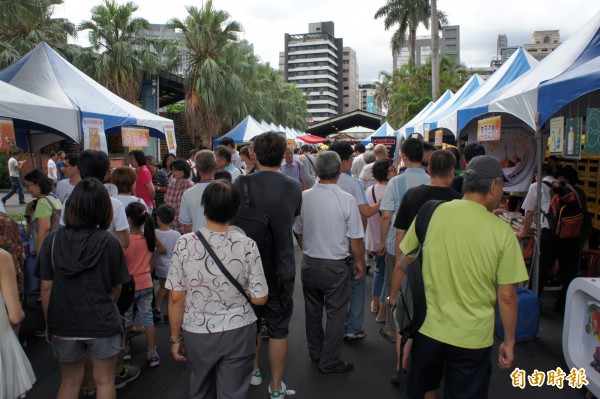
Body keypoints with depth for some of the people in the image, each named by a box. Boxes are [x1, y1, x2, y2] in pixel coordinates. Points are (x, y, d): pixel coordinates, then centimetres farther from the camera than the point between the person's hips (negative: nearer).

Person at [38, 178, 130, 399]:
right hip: (101, 323, -2)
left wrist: (49, 323, 11)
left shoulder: (52, 240, -9)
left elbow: (46, 287, -3)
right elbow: (116, 288, -3)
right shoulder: (109, 242, -14)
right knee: (104, 381, 16)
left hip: (63, 323, 3)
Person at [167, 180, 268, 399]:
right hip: (238, 332, -1)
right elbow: (259, 298, -10)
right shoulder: (247, 245, -15)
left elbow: (176, 298, -9)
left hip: (197, 332, 1)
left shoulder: (184, 244, -14)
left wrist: (175, 337, 4)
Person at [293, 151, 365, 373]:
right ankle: (329, 361, 20)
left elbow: (298, 232, 5)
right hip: (335, 265, -4)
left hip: (309, 262, 4)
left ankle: (315, 353, 37)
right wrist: (359, 261, 5)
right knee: (335, 313, 10)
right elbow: (355, 237, -11)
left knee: (312, 310, 20)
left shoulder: (304, 197, -6)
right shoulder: (346, 199, -16)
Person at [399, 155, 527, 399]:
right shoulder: (502, 232, -12)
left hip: (428, 328, 2)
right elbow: (506, 296, -9)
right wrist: (509, 342, 5)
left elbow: (404, 264, 1)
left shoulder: (432, 213, -8)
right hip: (473, 338, -2)